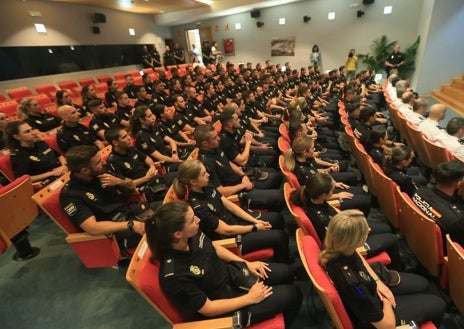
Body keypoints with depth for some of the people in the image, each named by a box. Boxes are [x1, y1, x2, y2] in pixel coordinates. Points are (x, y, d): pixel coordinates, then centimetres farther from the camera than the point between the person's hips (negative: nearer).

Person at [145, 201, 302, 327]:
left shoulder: (192, 235, -17)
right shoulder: (174, 276, -35)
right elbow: (208, 309, -24)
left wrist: (247, 263, 0)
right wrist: (250, 298, -17)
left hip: (229, 274, 6)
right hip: (225, 304, -6)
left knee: (285, 272, 12)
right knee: (292, 295, -3)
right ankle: (283, 323, 32)